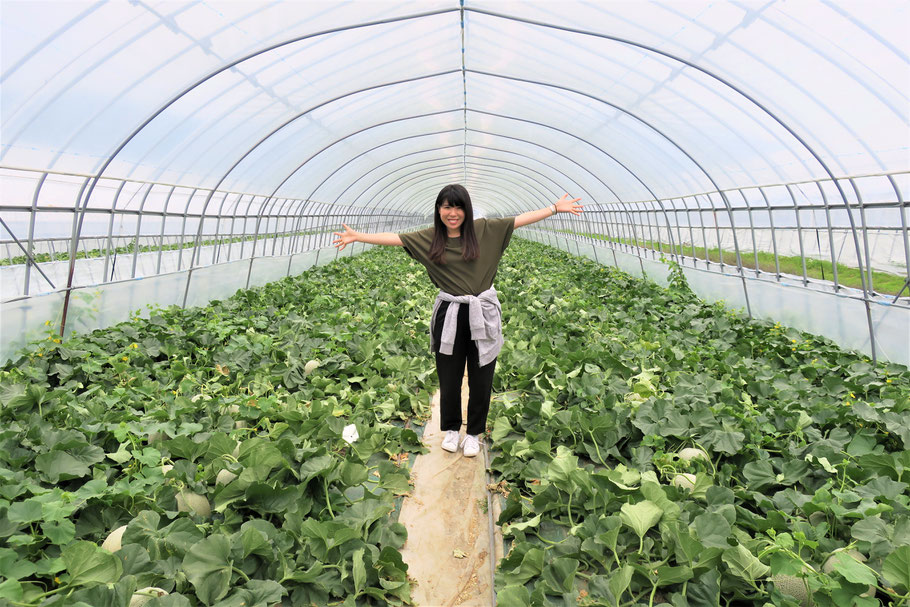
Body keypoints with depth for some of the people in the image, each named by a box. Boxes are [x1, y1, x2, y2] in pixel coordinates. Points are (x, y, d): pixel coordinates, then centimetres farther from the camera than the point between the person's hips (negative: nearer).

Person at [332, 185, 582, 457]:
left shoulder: (484, 229, 1)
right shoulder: (429, 238, 2)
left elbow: (521, 219, 2)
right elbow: (394, 238, -1)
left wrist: (556, 207, 0)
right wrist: (356, 236, -7)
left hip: (483, 315, 0)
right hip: (449, 316, 1)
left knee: (481, 379, 10)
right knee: (449, 378, 13)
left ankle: (473, 433, 31)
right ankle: (451, 429, 36)